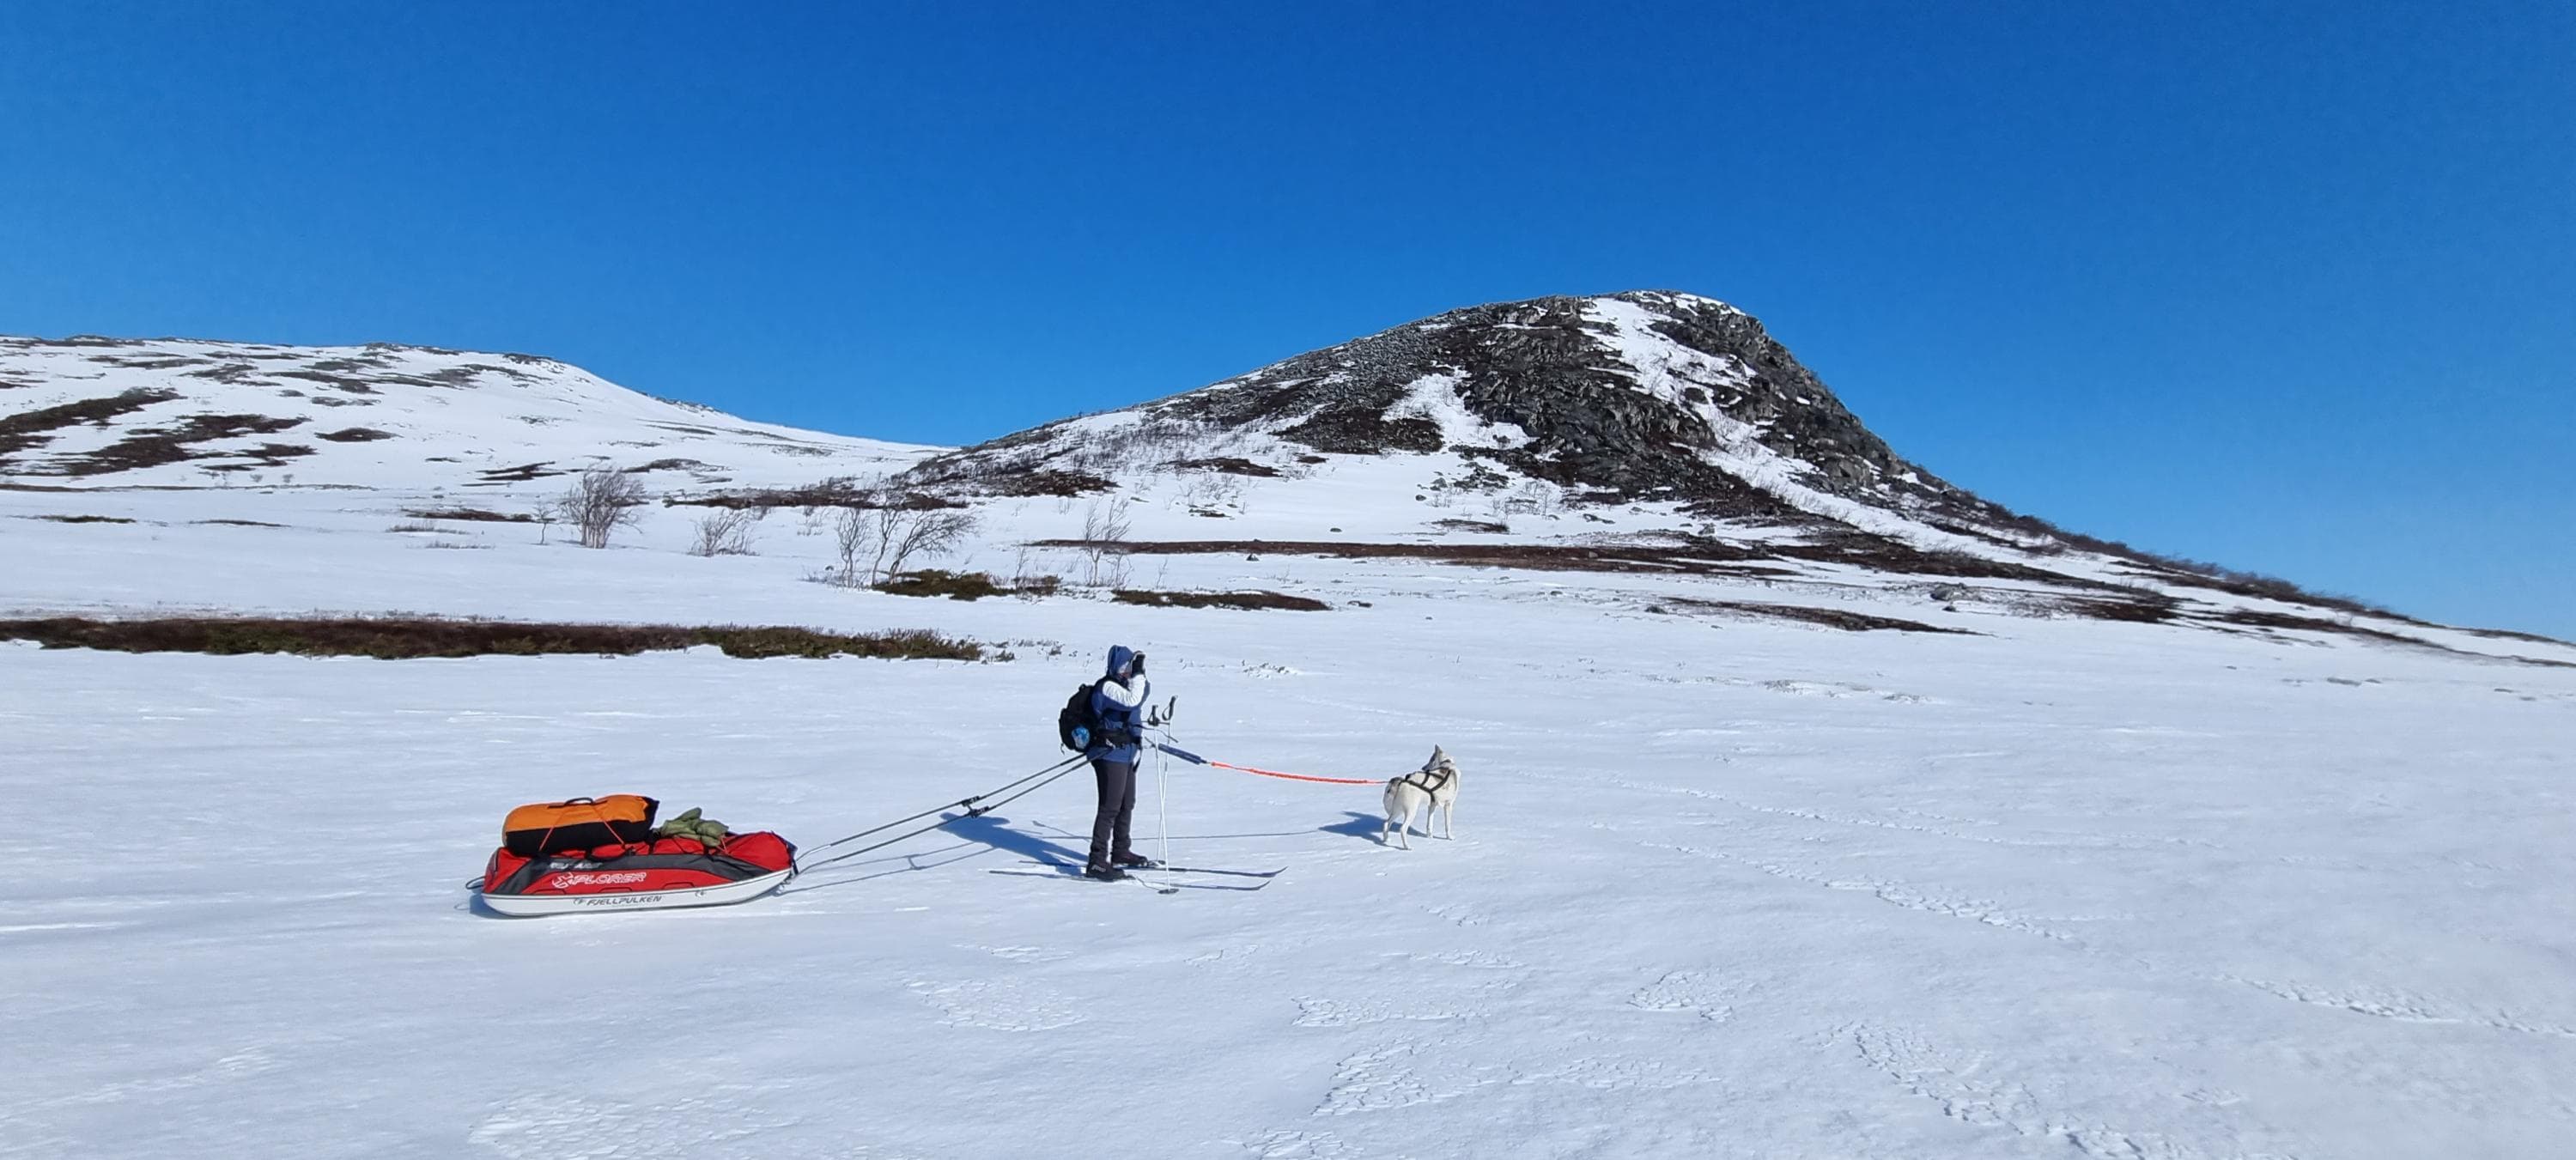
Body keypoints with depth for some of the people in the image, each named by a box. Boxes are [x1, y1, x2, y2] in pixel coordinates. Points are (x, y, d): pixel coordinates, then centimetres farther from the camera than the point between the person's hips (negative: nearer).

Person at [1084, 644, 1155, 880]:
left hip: (1125, 754, 10)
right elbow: (1132, 700, -33)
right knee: (1110, 807, -11)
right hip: (1111, 754, -10)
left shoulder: (1124, 685, 14)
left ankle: (1121, 853, 34)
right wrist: (1138, 674, -27)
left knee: (1127, 804, 19)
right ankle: (1097, 861, -8)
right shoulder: (1107, 687, -18)